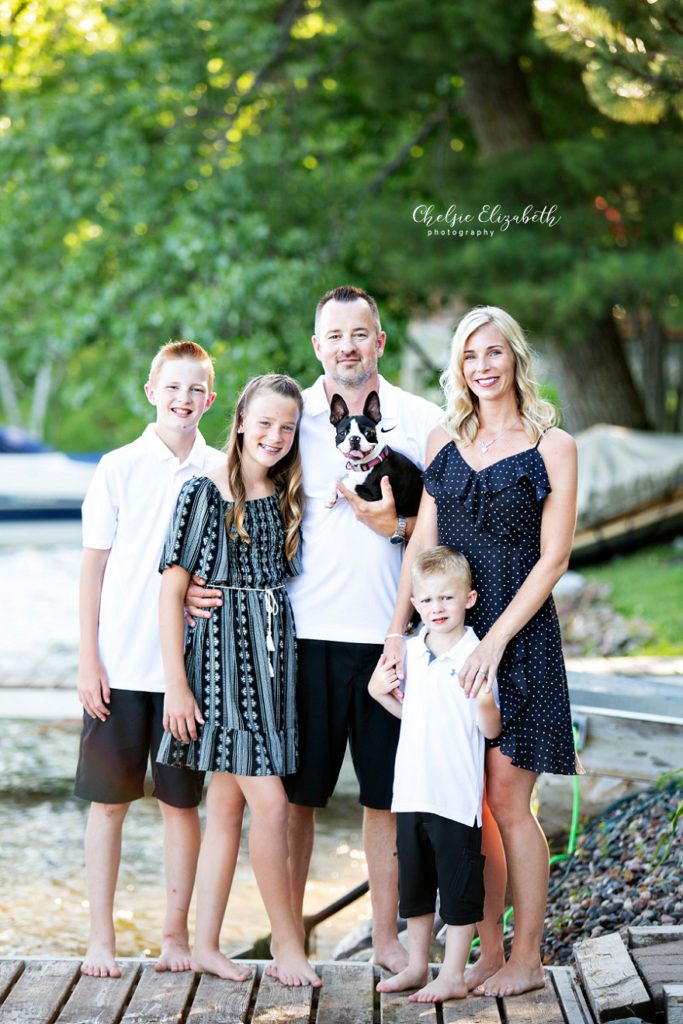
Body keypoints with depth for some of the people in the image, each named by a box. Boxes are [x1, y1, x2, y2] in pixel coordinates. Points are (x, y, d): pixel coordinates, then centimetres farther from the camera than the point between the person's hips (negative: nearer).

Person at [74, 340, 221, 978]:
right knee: (109, 800, 4)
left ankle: (176, 933, 17)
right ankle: (101, 937, 13)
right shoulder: (118, 469, 0)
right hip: (120, 664, -1)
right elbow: (93, 566, 1)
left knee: (181, 801, 6)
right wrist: (88, 659, -3)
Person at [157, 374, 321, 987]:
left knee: (227, 805, 10)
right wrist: (176, 683, -12)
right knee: (270, 803, -9)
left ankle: (207, 944, 16)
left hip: (272, 656, 6)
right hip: (222, 653, -6)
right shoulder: (204, 492, -7)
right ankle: (289, 944, 3)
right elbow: (172, 590, -9)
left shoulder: (288, 498, 10)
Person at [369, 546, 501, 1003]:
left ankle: (454, 975, 13)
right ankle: (417, 966, 29)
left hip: (458, 797, -6)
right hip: (412, 790, 6)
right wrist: (380, 692, 5)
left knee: (458, 888, 3)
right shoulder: (410, 651, 7)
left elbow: (492, 730, -11)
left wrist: (483, 700, -30)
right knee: (414, 883, 16)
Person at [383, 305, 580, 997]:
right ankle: (489, 953, 16)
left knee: (506, 803, -3)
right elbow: (422, 543, 11)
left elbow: (553, 558, -6)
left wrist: (494, 640, -12)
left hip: (519, 639, -4)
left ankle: (526, 960, 9)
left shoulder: (552, 446, -2)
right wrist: (397, 630, 2)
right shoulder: (444, 442, 11)